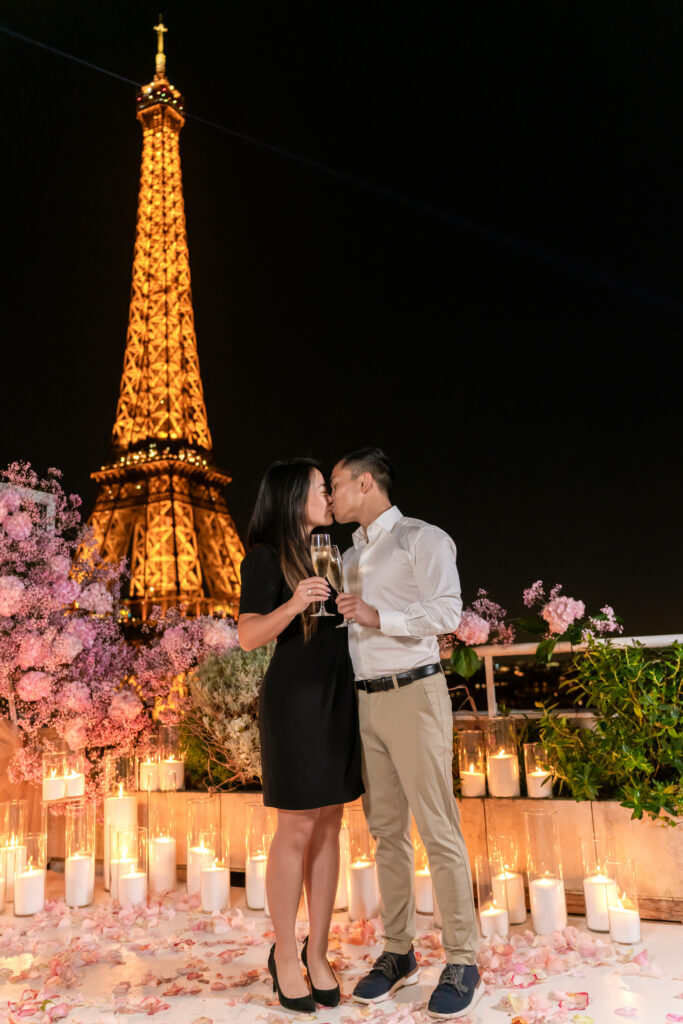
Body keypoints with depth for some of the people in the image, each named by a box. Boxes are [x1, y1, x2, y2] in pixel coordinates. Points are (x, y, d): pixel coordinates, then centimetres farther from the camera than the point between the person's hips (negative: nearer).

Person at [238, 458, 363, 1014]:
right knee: (297, 829, 0)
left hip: (339, 697, 7)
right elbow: (249, 635, -14)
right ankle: (285, 953, 17)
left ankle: (318, 951, 20)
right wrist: (293, 604, -29)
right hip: (294, 698, -7)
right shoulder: (266, 557, -6)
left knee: (330, 825, 8)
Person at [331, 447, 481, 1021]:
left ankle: (463, 963, 7)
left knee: (438, 829, -4)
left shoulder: (421, 539, -1)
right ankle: (398, 952, 19)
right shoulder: (351, 556, 20)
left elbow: (447, 611, -13)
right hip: (366, 700, 7)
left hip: (414, 694, -7)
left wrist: (379, 617, -21)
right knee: (386, 829, 10)